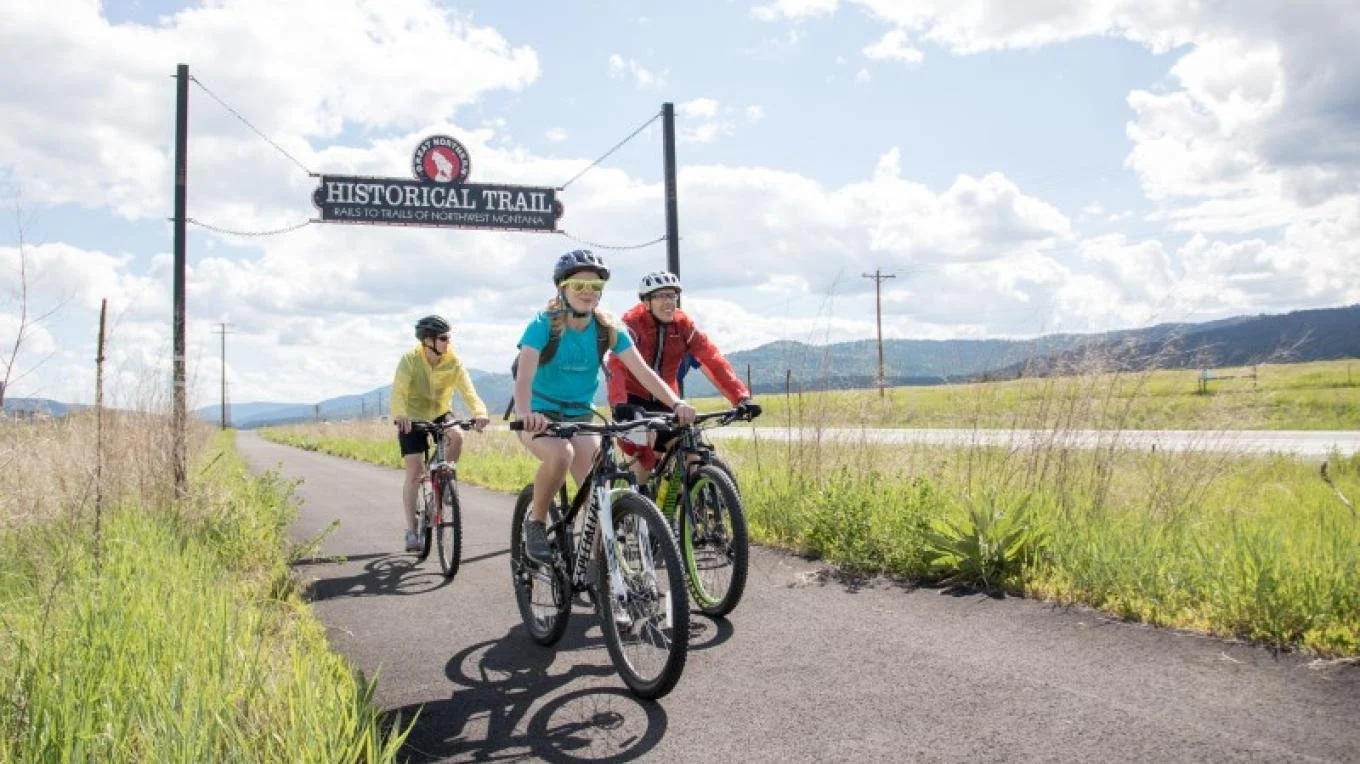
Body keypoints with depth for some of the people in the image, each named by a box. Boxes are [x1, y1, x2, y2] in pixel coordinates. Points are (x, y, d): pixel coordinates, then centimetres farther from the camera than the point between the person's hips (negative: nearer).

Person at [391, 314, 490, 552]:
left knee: (457, 436, -31)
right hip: (413, 418, -2)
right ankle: (411, 531, 0)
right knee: (414, 471, -8)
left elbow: (468, 391, -26)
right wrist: (400, 415, -53)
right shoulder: (410, 360, -20)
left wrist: (480, 412, -47)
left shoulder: (453, 362, -15)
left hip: (441, 413, 2)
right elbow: (398, 391, -32)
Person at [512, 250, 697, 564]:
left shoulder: (608, 329, -7)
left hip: (579, 416, 4)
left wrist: (676, 403, -33)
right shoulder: (544, 325, -17)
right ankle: (536, 522, -10)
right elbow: (524, 374, -31)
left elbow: (642, 370, -16)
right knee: (560, 454, -35)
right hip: (539, 416, -4)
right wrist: (524, 412, -51)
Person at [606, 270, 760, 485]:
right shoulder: (632, 322, -21)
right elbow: (617, 365, -34)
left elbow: (713, 360, -17)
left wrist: (741, 397, -28)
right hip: (634, 398, -4)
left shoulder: (684, 324, -9)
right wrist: (620, 404, -51)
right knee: (644, 456, -22)